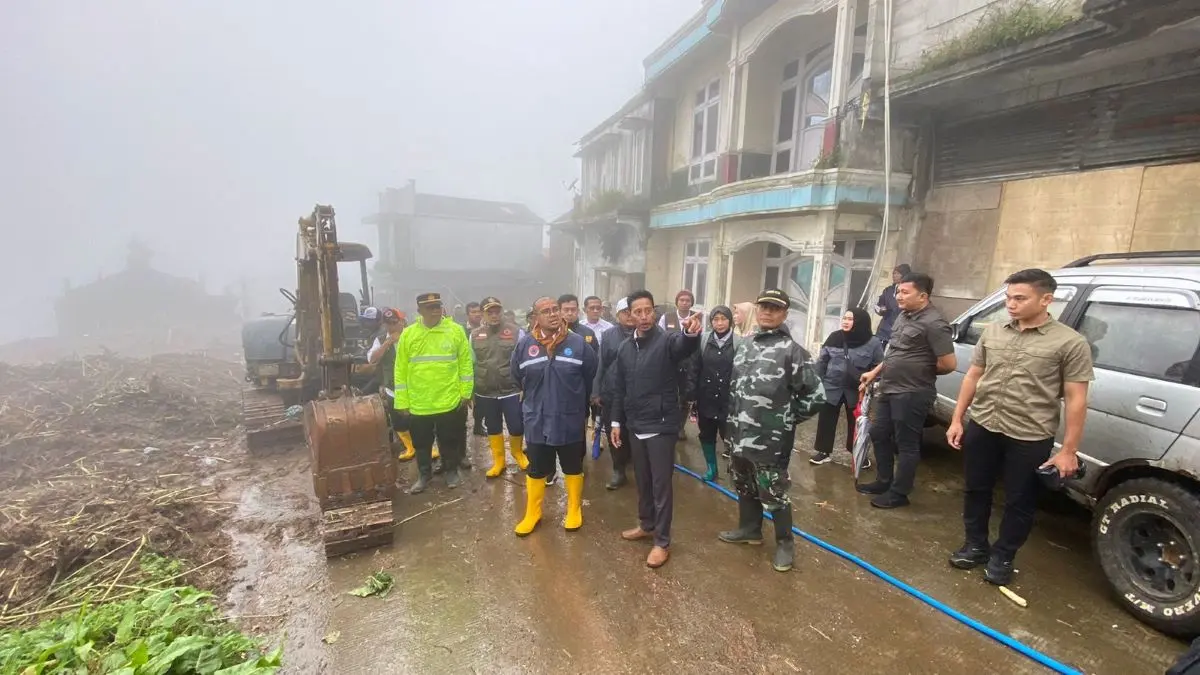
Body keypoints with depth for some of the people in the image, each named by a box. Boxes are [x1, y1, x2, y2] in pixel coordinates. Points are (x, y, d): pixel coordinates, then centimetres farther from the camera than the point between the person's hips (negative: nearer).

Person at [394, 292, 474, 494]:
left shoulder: (456, 330, -4)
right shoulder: (408, 334, -2)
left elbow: (465, 363, -1)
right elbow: (401, 371, 0)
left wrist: (466, 392, -3)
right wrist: (402, 402, -1)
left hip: (450, 401, -1)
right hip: (418, 404, 1)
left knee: (450, 441, 14)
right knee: (422, 444, 16)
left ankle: (451, 471, 35)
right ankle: (424, 474, 36)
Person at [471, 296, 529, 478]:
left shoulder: (516, 332, -7)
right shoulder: (475, 335, 3)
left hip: (512, 391, -2)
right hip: (485, 393, 3)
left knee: (517, 427, 5)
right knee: (493, 428, 15)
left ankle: (518, 452, 35)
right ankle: (498, 461, 32)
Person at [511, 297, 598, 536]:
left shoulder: (578, 343, -10)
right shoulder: (525, 344, -6)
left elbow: (591, 377, 3)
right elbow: (517, 376, 10)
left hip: (570, 421, -1)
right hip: (537, 421, 1)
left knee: (573, 468, 15)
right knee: (536, 470, 15)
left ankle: (574, 511, 35)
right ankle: (532, 514, 34)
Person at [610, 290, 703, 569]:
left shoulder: (667, 340, -12)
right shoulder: (625, 348, 5)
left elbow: (684, 346, -38)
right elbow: (619, 389, 12)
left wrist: (691, 334, -60)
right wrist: (616, 422, 10)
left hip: (661, 426, -5)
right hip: (635, 426, 6)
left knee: (661, 485, 5)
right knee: (642, 481, 20)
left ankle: (662, 542, 20)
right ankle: (646, 525, 40)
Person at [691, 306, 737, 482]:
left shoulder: (738, 342, -10)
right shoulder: (703, 340, -2)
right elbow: (695, 369, 0)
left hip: (728, 400, -3)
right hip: (706, 398, 3)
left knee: (730, 436, 5)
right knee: (706, 435, 16)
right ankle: (711, 469, 34)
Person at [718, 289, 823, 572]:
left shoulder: (792, 350, -12)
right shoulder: (746, 344, 9)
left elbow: (814, 395, -11)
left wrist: (789, 419, -4)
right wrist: (734, 419, 13)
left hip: (770, 440, -7)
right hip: (739, 435, 7)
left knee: (773, 493, 4)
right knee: (744, 486, 21)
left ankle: (785, 543, 25)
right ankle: (749, 529, 42)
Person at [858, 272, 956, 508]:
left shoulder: (933, 323, -18)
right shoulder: (903, 316, 10)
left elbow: (949, 364, -20)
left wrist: (922, 372, -3)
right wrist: (875, 372, 17)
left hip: (912, 394, -9)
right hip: (888, 389, 9)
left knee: (906, 444, 4)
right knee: (879, 435, 17)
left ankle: (899, 493, 17)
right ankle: (883, 482, 32)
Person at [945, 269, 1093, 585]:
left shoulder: (1070, 343, -8)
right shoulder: (992, 331, 4)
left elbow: (1076, 400, -8)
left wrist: (1069, 450, -10)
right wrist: (957, 419, 6)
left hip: (1030, 437, -4)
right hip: (982, 427, 4)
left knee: (1019, 502, 11)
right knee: (975, 491, 16)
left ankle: (1003, 556, 29)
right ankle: (976, 545, 34)